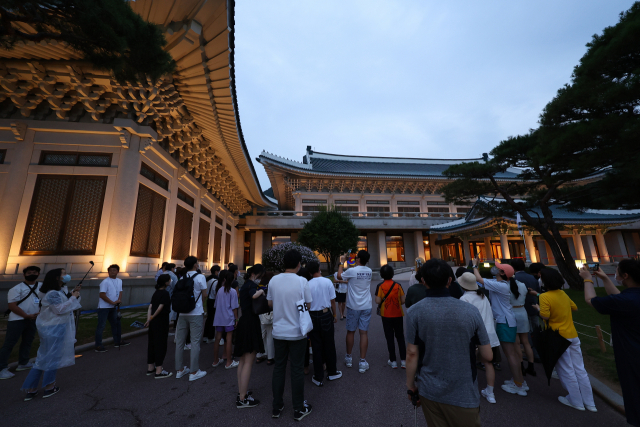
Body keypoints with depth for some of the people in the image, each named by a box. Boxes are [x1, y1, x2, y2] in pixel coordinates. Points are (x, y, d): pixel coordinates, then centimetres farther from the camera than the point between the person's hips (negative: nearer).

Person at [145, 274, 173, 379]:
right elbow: (160, 308, -18)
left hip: (153, 323, 8)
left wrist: (149, 320, 1)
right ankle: (158, 371, 7)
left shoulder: (156, 293, 9)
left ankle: (150, 368, 29)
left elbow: (150, 308, 6)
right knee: (161, 345, 1)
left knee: (152, 343, 16)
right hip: (161, 323, -8)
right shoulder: (165, 293, -15)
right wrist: (151, 319, -5)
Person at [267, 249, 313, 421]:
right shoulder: (302, 281, -17)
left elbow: (270, 303, 5)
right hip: (297, 332, -3)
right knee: (297, 370, 12)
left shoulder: (273, 280, -7)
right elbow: (308, 306, -9)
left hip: (279, 332, 3)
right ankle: (298, 409, 28)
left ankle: (277, 407, 33)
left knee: (278, 368, 18)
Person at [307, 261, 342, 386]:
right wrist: (334, 314, 11)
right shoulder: (327, 282, -9)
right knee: (329, 344, 16)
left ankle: (318, 377, 21)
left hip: (312, 316, 0)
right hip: (326, 315, 1)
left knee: (316, 346, 11)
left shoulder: (308, 285, -12)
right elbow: (332, 300, -2)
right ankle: (332, 372, 31)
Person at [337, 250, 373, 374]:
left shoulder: (352, 271, -16)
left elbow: (339, 276, 0)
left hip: (353, 306, -3)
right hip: (366, 306, 3)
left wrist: (341, 263, 9)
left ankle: (348, 358, 28)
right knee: (363, 332, 7)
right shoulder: (369, 271, -2)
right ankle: (362, 362, 10)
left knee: (350, 331, 12)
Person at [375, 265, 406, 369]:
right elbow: (403, 301, -7)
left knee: (390, 338, 10)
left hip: (386, 315, -1)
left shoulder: (380, 286, -13)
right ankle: (403, 361, 18)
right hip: (398, 315, 2)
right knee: (400, 337, 15)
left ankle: (393, 361, 17)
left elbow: (378, 301, -16)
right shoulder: (398, 285, -9)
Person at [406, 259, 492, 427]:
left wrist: (410, 386, 4)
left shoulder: (414, 312, -16)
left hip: (430, 392, 0)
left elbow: (412, 354, -11)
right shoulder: (470, 311, -13)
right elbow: (487, 355, -6)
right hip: (465, 395, 0)